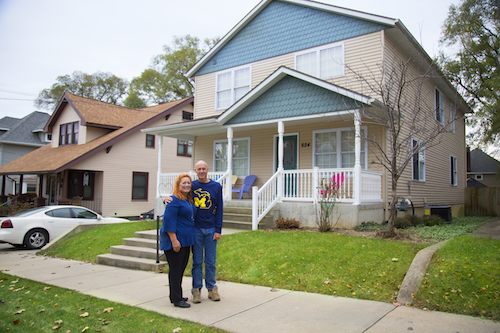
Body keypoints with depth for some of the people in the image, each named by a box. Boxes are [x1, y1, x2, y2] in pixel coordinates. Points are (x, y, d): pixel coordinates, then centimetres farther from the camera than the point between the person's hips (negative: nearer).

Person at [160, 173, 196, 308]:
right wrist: (174, 240, -23)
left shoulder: (190, 200, 14)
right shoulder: (174, 200, -13)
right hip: (175, 240, -9)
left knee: (181, 268, 15)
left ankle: (177, 296, 26)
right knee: (175, 269, -2)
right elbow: (169, 221, -19)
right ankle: (176, 299, 6)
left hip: (186, 240, 9)